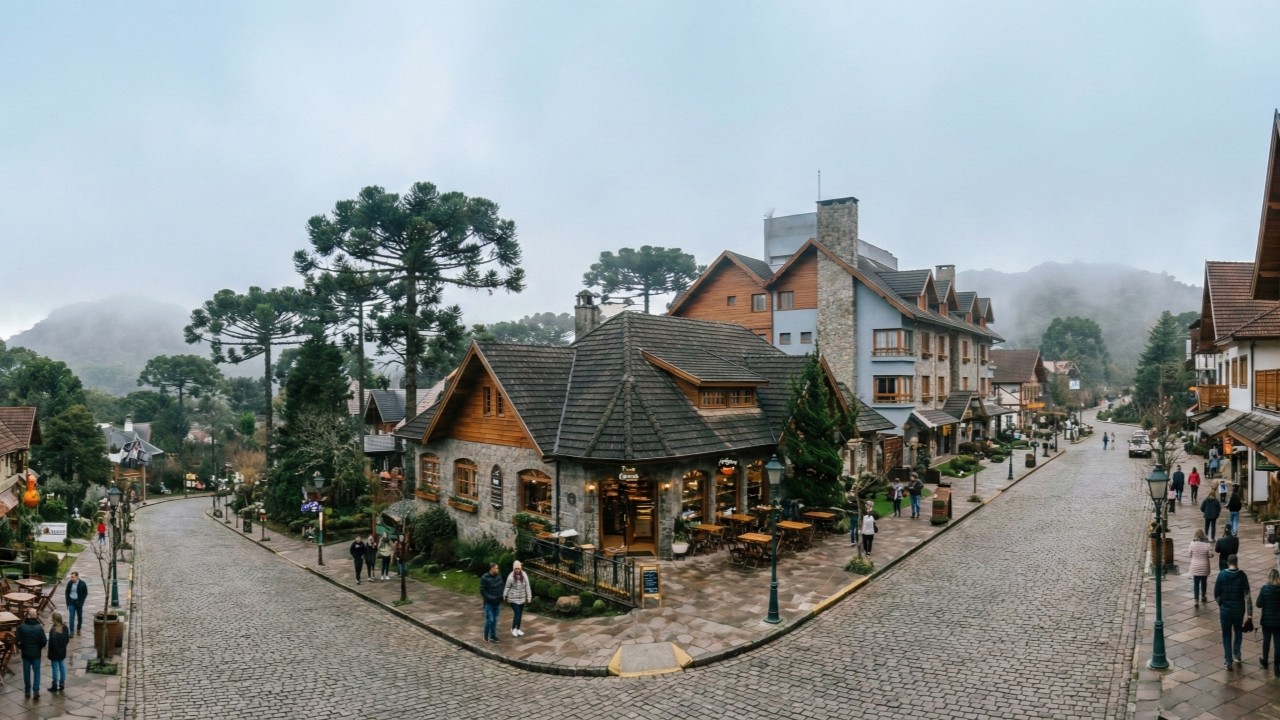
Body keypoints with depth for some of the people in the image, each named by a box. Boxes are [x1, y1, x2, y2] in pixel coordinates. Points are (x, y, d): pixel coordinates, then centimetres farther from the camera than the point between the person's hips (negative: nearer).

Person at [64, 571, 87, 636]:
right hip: (71, 602, 1)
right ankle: (71, 632, -2)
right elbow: (67, 592, 8)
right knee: (71, 616, -5)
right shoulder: (69, 583, -4)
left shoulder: (82, 584, -11)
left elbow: (85, 593, -4)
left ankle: (78, 629, 30)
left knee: (79, 616, 10)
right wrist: (68, 600, 0)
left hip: (78, 602, -1)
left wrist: (81, 601, -10)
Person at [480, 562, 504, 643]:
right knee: (490, 620, -5)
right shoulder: (485, 578, -15)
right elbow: (483, 591, -14)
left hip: (497, 602, 5)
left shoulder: (499, 577, 1)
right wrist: (491, 598, -21)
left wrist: (501, 597, -1)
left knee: (495, 620, 11)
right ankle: (486, 636, 12)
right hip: (489, 603, -5)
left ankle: (493, 635, 21)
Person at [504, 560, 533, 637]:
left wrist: (529, 597, -1)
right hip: (513, 598, -4)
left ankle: (518, 629, 29)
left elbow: (527, 586, -2)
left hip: (522, 598, 4)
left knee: (520, 614, 13)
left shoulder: (524, 575, -8)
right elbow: (507, 587, -8)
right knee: (517, 613, -9)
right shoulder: (511, 576, -17)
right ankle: (513, 628, 12)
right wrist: (504, 596, -3)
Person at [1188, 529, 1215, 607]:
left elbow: (1189, 554, -1)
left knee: (1196, 583, 4)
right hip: (1204, 567, 1)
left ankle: (1196, 600, -2)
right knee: (1204, 582, 20)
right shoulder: (1207, 544, -14)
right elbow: (1211, 555, -7)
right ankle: (1203, 597, 37)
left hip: (1195, 567, -1)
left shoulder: (1192, 543, -11)